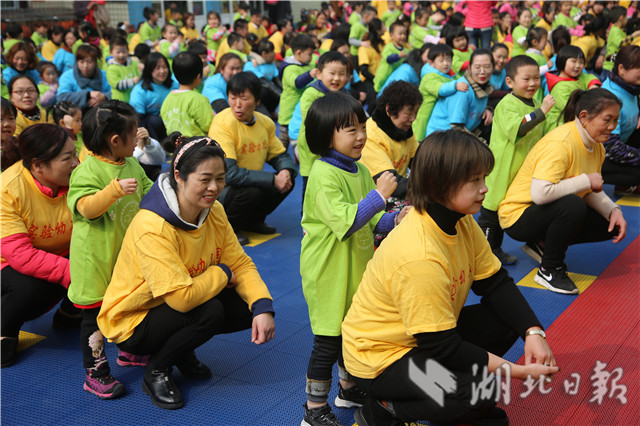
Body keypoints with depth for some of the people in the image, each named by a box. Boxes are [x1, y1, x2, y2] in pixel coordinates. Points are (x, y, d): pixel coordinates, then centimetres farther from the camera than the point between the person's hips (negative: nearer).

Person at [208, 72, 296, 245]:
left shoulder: (265, 122, -1)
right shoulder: (222, 123, -22)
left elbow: (280, 156, 7)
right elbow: (229, 174, -30)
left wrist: (286, 171, -18)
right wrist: (272, 179, -30)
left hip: (251, 184, 7)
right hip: (219, 190, -7)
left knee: (287, 180, -11)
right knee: (252, 190, -33)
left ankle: (252, 220, 8)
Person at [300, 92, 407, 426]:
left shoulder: (360, 170, 6)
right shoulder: (323, 175, -20)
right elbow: (345, 221, -30)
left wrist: (394, 220, -3)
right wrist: (379, 195, -27)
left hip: (356, 270, 8)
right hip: (328, 273, -8)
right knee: (328, 341, 1)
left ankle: (349, 389, 43)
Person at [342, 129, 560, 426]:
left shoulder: (461, 221, -6)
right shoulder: (419, 258, -33)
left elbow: (495, 283, 2)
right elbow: (441, 346, -27)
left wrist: (533, 332, -12)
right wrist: (514, 370, -21)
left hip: (428, 337, 9)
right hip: (380, 358, -9)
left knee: (510, 319, -1)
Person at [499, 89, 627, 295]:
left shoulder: (596, 145, 3)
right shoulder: (560, 143, -26)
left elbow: (591, 192, 9)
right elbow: (540, 193, -38)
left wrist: (614, 211, -10)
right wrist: (586, 180, -27)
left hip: (555, 212, 9)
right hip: (519, 215, -9)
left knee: (611, 226, -3)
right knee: (572, 205, -35)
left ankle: (543, 244, 12)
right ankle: (549, 270, -14)